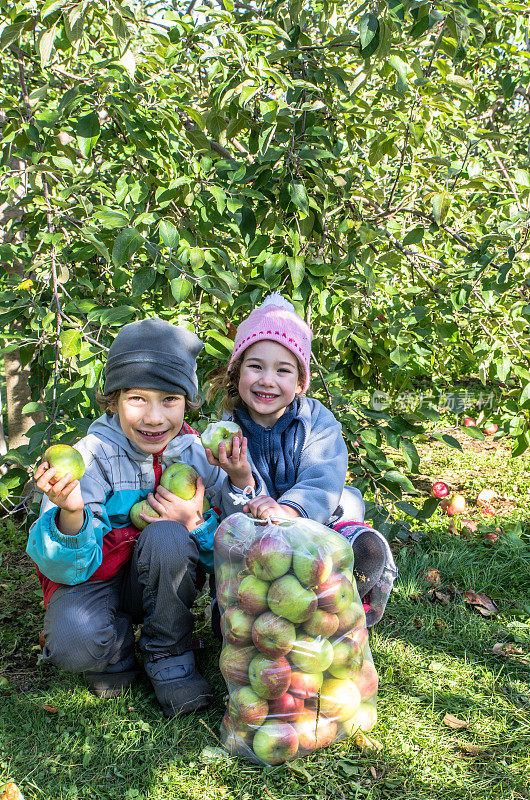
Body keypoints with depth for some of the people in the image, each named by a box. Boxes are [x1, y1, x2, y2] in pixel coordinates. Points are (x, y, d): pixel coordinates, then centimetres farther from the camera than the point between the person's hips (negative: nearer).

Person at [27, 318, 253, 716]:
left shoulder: (197, 453, -9)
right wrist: (71, 514, -44)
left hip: (163, 579, 2)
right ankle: (118, 643, 5)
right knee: (73, 641, -33)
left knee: (166, 535, -30)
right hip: (95, 575, -2)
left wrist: (194, 525, -28)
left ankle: (169, 658, -8)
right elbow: (70, 568, -22)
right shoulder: (93, 455, -16)